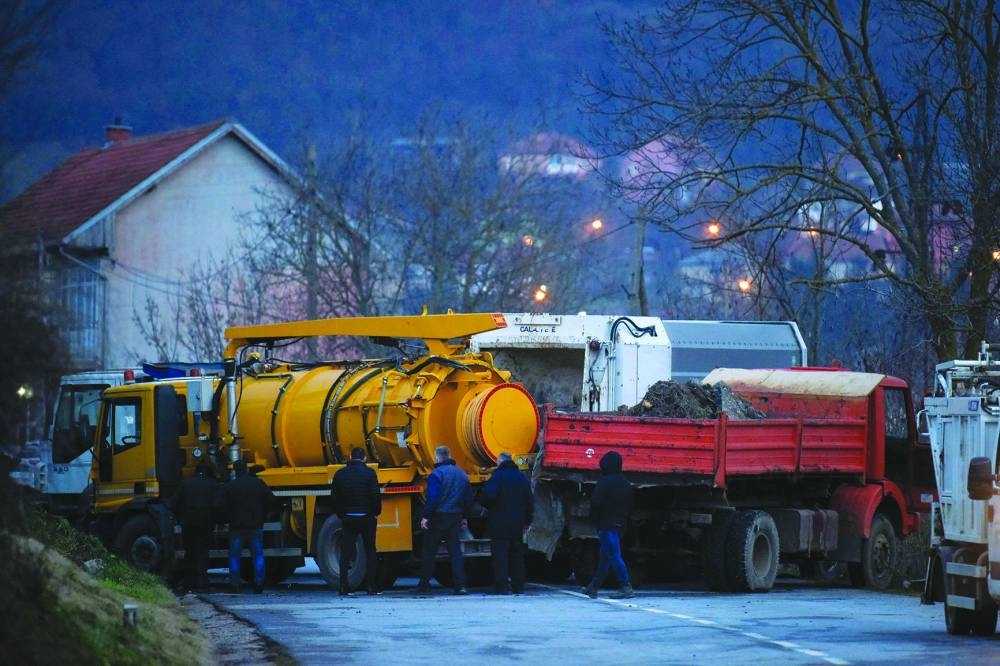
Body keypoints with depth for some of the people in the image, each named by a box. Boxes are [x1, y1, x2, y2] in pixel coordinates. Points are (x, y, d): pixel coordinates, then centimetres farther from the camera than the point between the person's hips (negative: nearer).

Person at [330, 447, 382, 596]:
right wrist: (376, 512, 2)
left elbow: (335, 498, 5)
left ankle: (343, 587, -2)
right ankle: (371, 587, 2)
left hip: (348, 518, 2)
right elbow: (376, 495, -12)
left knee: (345, 552, 3)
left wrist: (341, 514, 14)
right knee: (370, 551, 5)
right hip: (366, 517, -2)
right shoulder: (369, 473, -7)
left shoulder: (340, 474, 4)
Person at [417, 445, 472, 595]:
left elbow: (432, 498, -19)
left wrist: (426, 516, -15)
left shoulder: (437, 474, -11)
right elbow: (468, 499, 15)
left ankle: (424, 584, 8)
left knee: (428, 551, 4)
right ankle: (460, 585, -2)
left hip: (438, 517, -6)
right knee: (455, 551, 6)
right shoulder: (461, 474, 10)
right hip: (455, 518, 6)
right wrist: (464, 517, 23)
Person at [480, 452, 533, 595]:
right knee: (517, 555, 12)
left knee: (500, 555, -5)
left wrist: (487, 506, 1)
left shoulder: (498, 476, -8)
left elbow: (488, 495, -21)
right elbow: (530, 502, 15)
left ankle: (501, 586, -10)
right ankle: (518, 586, 13)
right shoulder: (522, 477, 12)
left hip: (499, 524, -6)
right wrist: (527, 521, 21)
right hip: (517, 525, 6)